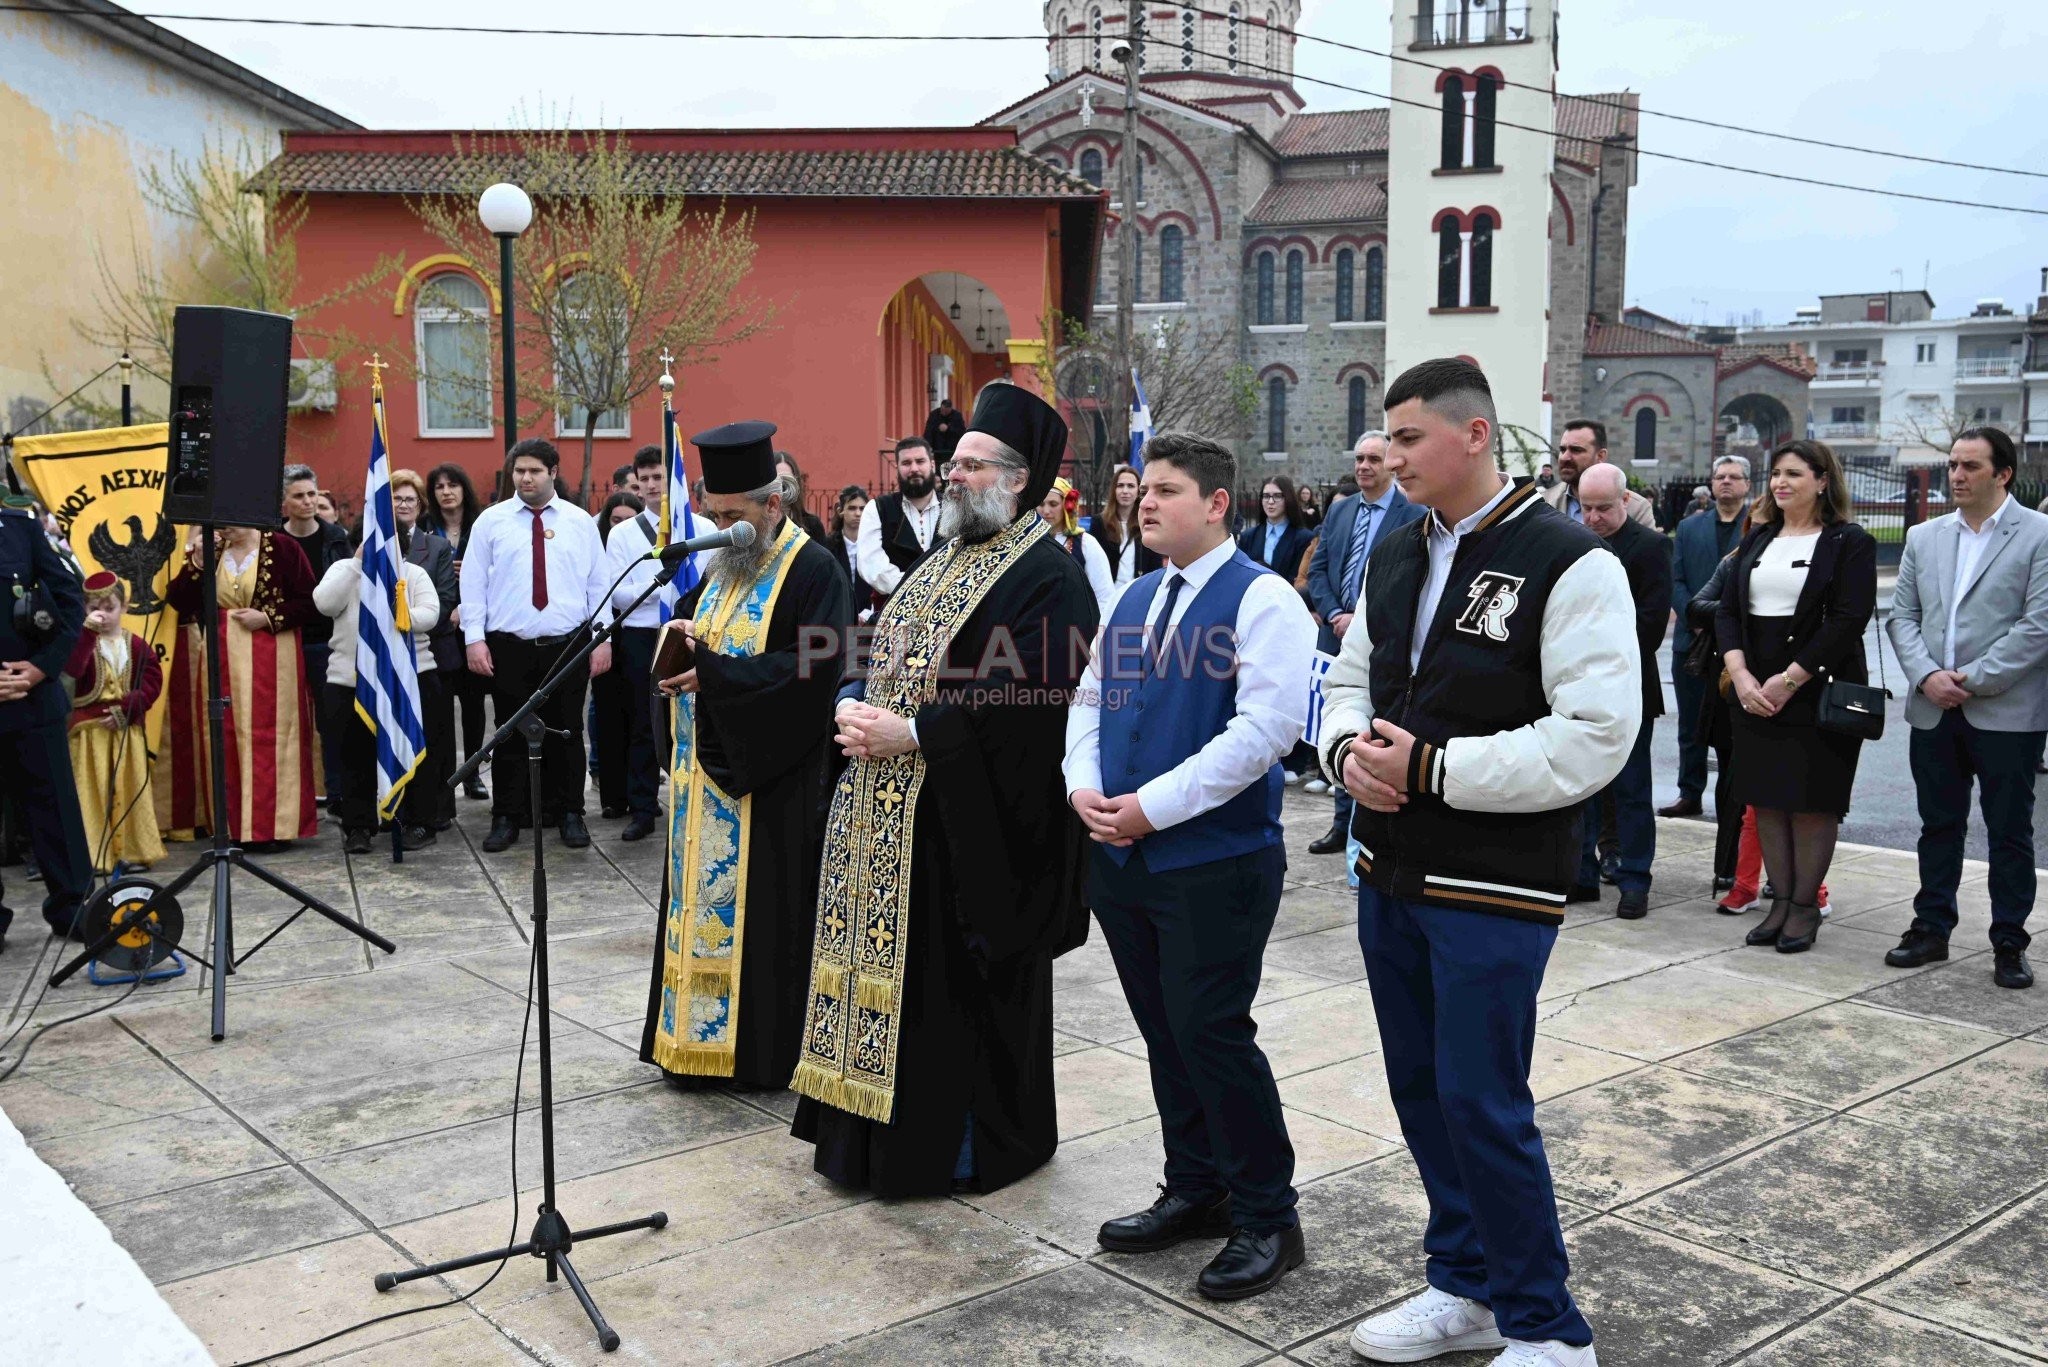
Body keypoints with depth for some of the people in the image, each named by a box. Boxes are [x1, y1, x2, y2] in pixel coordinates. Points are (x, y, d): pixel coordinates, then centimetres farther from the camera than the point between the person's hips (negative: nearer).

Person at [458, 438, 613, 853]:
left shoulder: (580, 522, 6)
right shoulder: (491, 520, 4)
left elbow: (599, 584, 5)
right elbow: (473, 583, 2)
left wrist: (602, 638, -1)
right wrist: (475, 639, -6)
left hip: (567, 646, 1)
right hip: (508, 647, 0)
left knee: (566, 734, 8)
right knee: (511, 736, 5)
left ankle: (569, 814, 19)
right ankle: (507, 818, 15)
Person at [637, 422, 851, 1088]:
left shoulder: (813, 570, -12)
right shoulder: (720, 567, 14)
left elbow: (815, 668, -22)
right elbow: (685, 624, 22)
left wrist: (716, 672, -26)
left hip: (772, 781, -8)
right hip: (708, 772, 8)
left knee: (766, 909, -1)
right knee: (705, 901, 12)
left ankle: (768, 1050, 11)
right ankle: (703, 1037, 22)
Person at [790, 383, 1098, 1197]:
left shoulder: (1045, 577, -13)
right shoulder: (942, 563, 16)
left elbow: (1029, 702, -24)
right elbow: (881, 656, 19)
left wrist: (912, 732, -23)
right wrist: (853, 707, -3)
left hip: (974, 823, -9)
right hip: (894, 817, 9)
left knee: (965, 977, 3)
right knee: (898, 967, 14)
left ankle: (976, 1143, 19)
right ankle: (890, 1125, 29)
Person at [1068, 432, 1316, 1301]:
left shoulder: (1261, 599, -10)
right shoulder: (1133, 600, 13)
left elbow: (1267, 726, -20)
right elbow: (1090, 698, 18)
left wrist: (1153, 805, -19)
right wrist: (1084, 787, -2)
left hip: (1217, 861, -7)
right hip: (1121, 857, 7)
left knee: (1211, 1035, -4)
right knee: (1164, 1033, 15)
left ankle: (1266, 1219, 13)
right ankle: (1195, 1192, 31)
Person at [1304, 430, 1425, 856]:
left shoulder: (1413, 515, -5)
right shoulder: (1338, 510, 12)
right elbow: (1317, 569, 11)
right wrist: (1336, 615, -5)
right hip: (1338, 635, 5)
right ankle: (1343, 822, 19)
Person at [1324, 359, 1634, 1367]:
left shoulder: (1570, 565, -14)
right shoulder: (1393, 558, 10)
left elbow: (1595, 737, -20)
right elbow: (1349, 682, 18)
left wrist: (1431, 768, -21)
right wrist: (1349, 748, -6)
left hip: (1493, 889, -7)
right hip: (1390, 872, 8)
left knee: (1483, 1105, -2)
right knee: (1420, 1090, 16)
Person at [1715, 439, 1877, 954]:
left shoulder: (1850, 543, -4)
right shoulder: (1757, 541, 12)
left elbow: (1848, 621, -13)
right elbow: (1727, 609, 6)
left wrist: (1787, 681, -16)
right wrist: (1740, 675, -9)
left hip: (1817, 694, -5)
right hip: (1754, 694, 5)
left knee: (1813, 802, 1)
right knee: (1767, 799, 7)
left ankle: (1805, 906, 11)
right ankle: (1780, 900, 16)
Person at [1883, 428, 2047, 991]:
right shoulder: (1924, 537, 11)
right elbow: (1902, 616, 8)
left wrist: (1974, 680, -14)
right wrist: (1926, 676, -8)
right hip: (1934, 709, 5)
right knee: (1939, 825, 13)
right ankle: (1931, 929, 23)